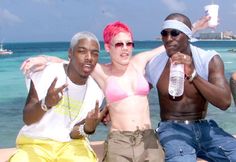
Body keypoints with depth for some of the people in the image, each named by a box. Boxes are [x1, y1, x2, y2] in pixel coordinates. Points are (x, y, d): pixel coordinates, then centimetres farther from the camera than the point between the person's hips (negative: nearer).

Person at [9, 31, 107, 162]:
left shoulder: (95, 91, -5)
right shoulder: (45, 73, -11)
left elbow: (74, 133, -2)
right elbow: (27, 119, -10)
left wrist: (89, 127, -25)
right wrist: (45, 103, -31)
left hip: (70, 144, 2)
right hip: (36, 143, -1)